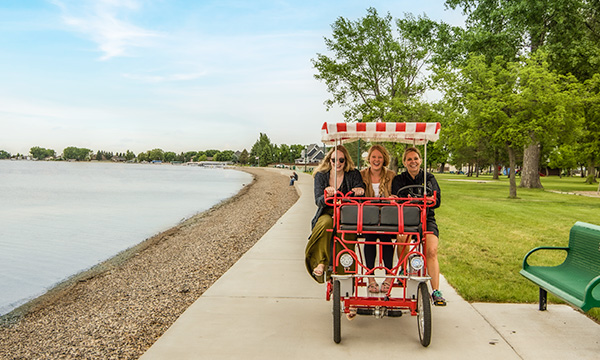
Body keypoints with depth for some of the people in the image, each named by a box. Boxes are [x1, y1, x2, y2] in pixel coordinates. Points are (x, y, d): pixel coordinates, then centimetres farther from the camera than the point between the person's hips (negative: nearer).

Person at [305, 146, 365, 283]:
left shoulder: (354, 175, 5)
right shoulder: (320, 176, 6)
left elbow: (360, 196, -6)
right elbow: (318, 202, -5)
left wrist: (359, 192, -30)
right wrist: (327, 196, -28)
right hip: (327, 214, 1)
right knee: (326, 223, -35)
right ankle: (321, 262, -31)